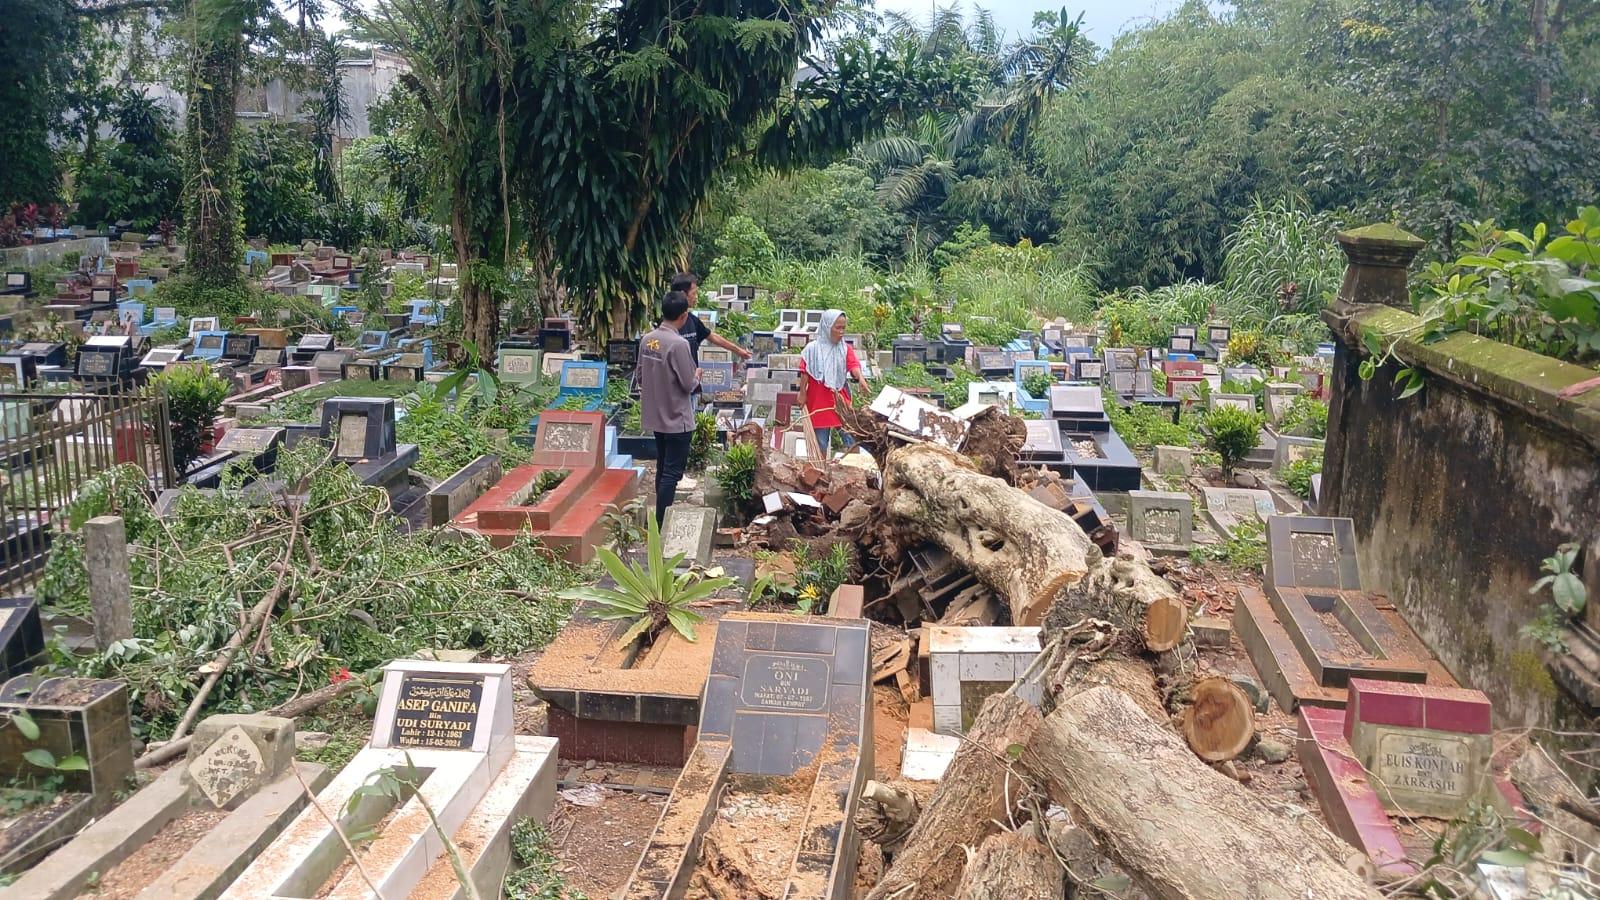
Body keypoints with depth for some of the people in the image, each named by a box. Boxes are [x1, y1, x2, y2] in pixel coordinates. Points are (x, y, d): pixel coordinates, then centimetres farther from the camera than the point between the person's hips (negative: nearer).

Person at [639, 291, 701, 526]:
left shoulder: (647, 340, 1)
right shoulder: (679, 344, -22)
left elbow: (640, 376, 9)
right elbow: (688, 385, -18)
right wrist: (697, 375, 3)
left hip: (656, 416, 8)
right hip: (677, 419, -7)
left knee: (662, 469, 18)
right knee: (672, 473, -1)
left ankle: (662, 518, 27)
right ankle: (662, 524, 0)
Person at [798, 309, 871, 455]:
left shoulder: (846, 348, 2)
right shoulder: (813, 348, -4)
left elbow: (853, 365, -13)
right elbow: (805, 373, -2)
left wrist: (861, 378, -33)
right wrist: (802, 394, -2)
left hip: (840, 398, 2)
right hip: (819, 399, -2)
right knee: (821, 439, 5)